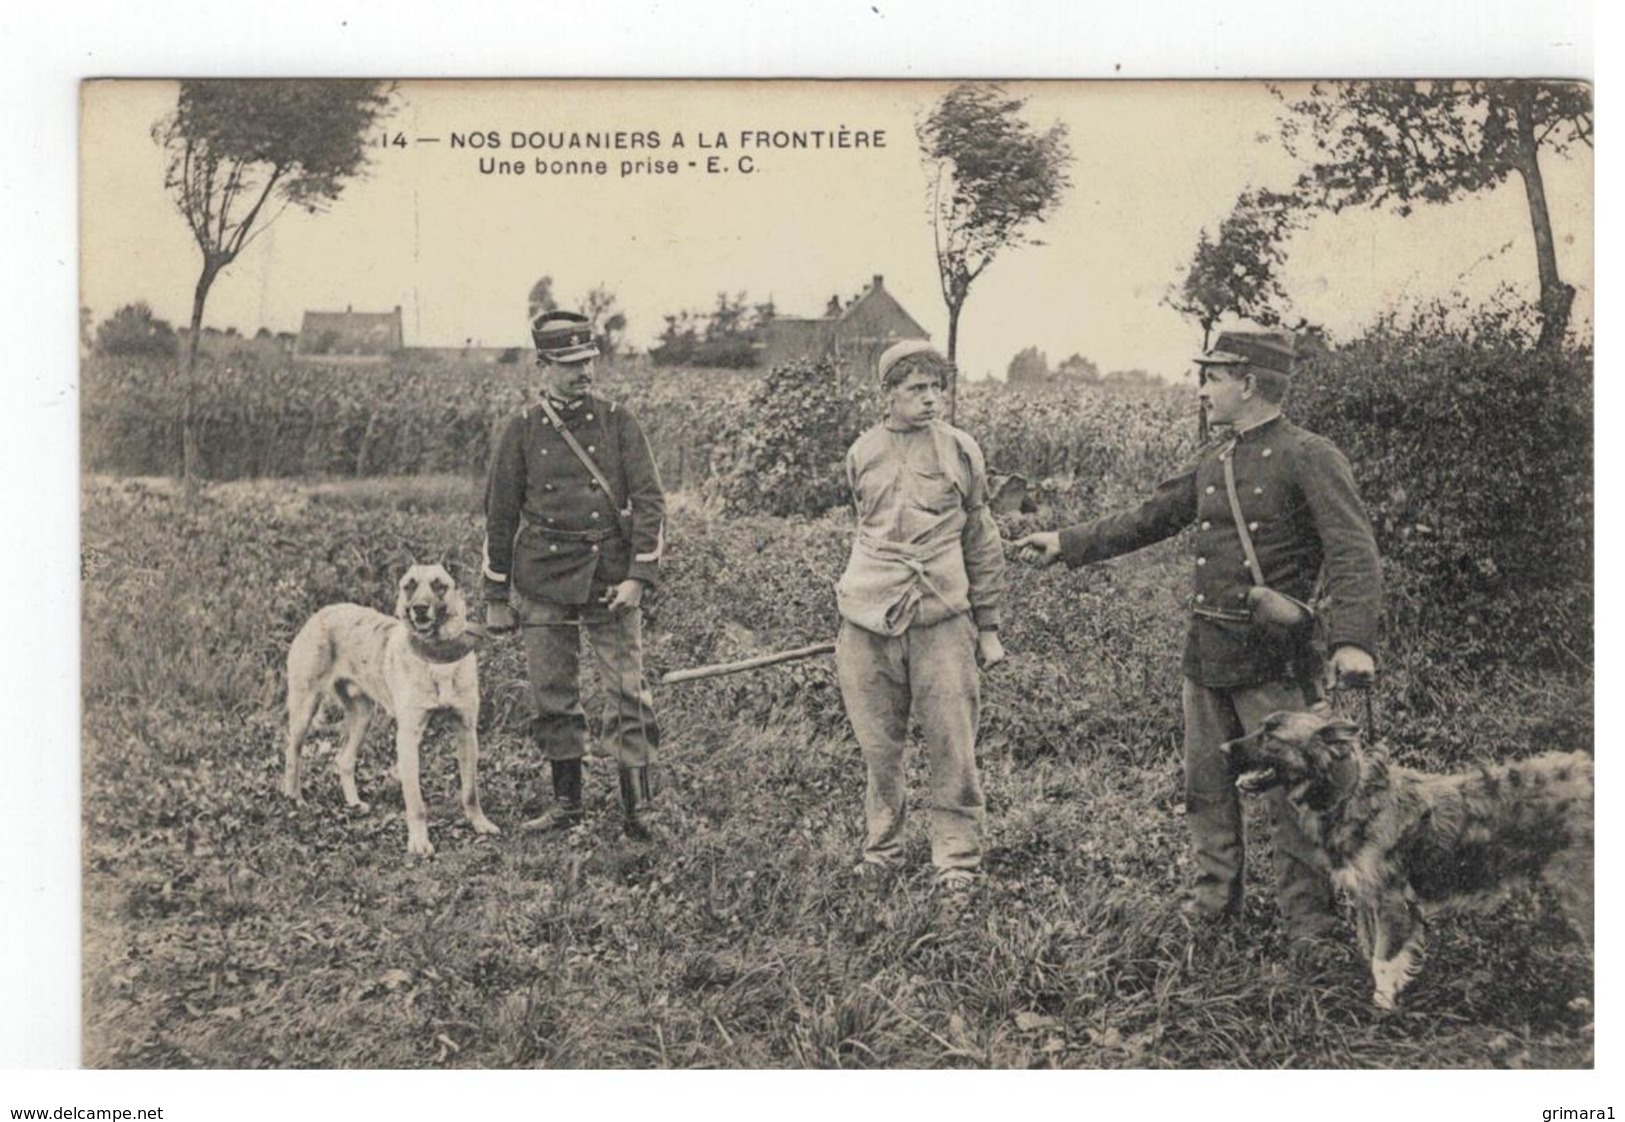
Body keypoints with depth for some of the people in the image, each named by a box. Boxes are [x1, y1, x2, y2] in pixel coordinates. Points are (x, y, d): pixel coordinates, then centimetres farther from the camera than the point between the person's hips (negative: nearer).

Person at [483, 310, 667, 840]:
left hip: (610, 578, -1)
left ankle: (639, 807, 0)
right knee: (552, 696, 8)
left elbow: (649, 501, -1)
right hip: (543, 579, 1)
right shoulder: (522, 430, 3)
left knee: (627, 692, -5)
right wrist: (496, 597, 7)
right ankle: (567, 803, 20)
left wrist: (639, 576, -10)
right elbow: (499, 514, 8)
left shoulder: (617, 422, 2)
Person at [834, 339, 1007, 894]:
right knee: (879, 749, 8)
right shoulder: (862, 454, 8)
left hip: (943, 619, -2)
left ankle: (956, 864, 9)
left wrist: (988, 628, 8)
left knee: (953, 749, -1)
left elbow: (982, 542, 9)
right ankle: (881, 849, 24)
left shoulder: (960, 450, 4)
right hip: (869, 620, 2)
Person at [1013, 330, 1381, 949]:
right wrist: (1066, 544, 17)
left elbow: (1354, 553, -18)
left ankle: (1306, 921, 12)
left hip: (1272, 657, -7)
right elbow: (1148, 520, 21)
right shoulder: (1213, 459, 12)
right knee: (1206, 784, 14)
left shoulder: (1309, 457, -11)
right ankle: (1215, 899, 29)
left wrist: (1351, 641, -30)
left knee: (1292, 791, 0)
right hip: (1206, 652, 7)